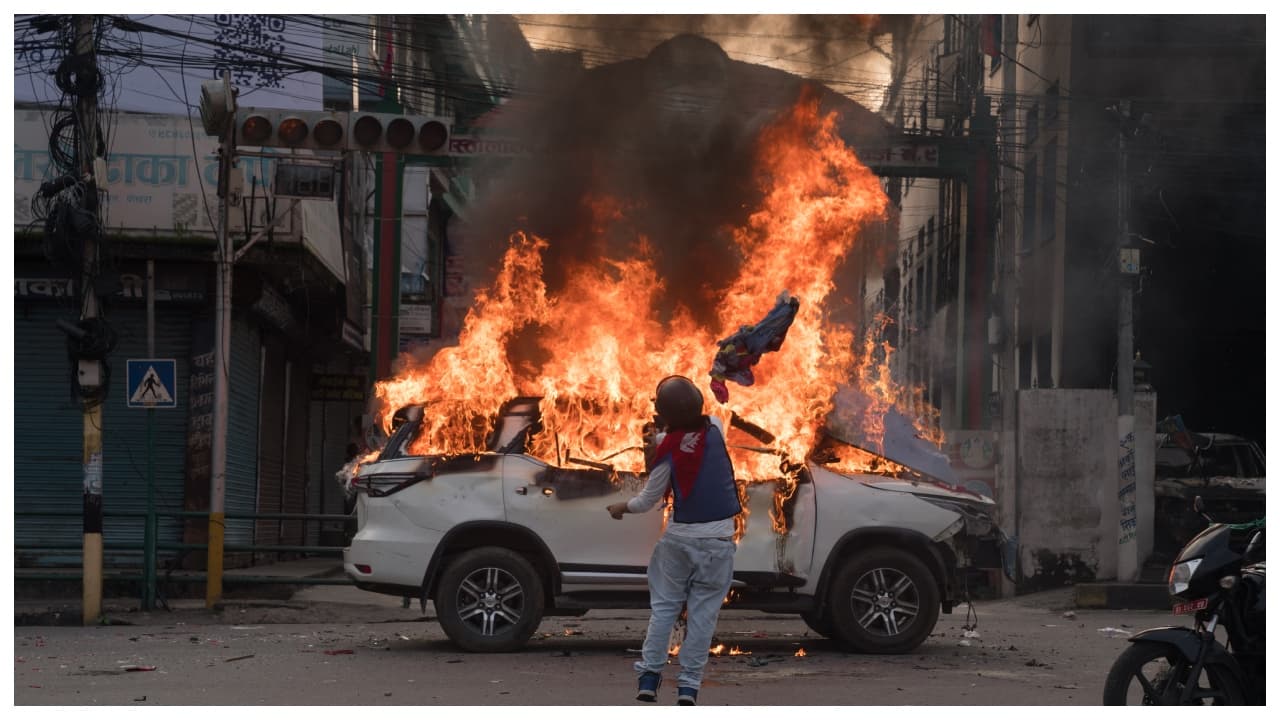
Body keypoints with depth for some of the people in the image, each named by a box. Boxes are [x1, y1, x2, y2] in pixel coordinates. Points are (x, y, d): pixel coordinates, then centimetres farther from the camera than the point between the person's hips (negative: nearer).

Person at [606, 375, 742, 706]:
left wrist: (623, 507, 19)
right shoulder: (714, 428, -3)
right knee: (703, 612, 3)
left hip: (679, 537, -1)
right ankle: (689, 684, 1)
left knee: (663, 607, 11)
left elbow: (649, 499, 0)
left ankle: (649, 675, 7)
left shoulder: (667, 450, -10)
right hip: (718, 539, 2)